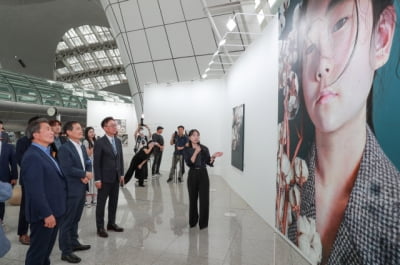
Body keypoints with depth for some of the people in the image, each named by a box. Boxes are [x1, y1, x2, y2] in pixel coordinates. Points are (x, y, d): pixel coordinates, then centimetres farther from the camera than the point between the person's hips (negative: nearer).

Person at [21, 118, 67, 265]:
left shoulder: (45, 153, 12)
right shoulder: (32, 156, -20)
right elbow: (35, 190, -25)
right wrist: (46, 214, -22)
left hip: (54, 211, 9)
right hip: (44, 215, -9)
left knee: (46, 249, 23)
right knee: (38, 251, 7)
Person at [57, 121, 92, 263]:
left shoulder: (82, 147, 12)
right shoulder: (64, 148, -15)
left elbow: (88, 163, 11)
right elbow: (67, 169, -23)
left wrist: (86, 175, -9)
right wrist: (85, 174, -13)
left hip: (81, 189, 8)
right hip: (70, 190, -8)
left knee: (75, 219, 20)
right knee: (67, 221, 4)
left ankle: (74, 243, 34)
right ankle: (66, 251, 15)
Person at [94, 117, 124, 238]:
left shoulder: (118, 141, 8)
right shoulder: (99, 142, -11)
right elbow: (96, 162, -12)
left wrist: (121, 174, 9)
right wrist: (97, 179, -14)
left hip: (116, 177, 6)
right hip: (105, 178, -6)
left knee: (114, 202, 14)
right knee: (101, 203, 6)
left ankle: (111, 223, 28)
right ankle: (100, 227, 17)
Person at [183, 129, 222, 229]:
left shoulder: (204, 148, 1)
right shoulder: (187, 149, -2)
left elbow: (209, 163, 0)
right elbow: (189, 163, -15)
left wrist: (213, 156, -18)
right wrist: (196, 152, -22)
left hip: (203, 175, 0)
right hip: (193, 175, 0)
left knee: (204, 199, -1)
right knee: (193, 199, 11)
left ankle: (203, 223, 13)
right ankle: (193, 221, 32)